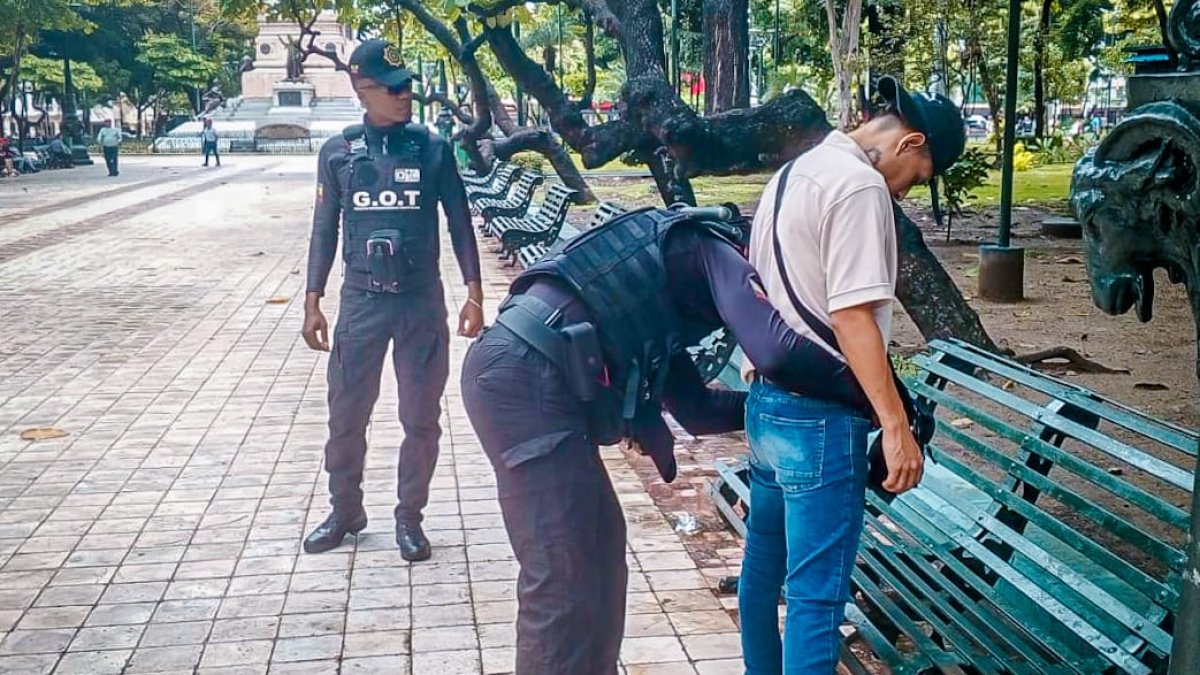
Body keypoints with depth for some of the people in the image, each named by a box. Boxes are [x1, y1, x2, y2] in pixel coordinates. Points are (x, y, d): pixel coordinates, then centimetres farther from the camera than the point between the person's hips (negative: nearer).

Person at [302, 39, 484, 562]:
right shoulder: (337, 152, 0)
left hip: (421, 301, 0)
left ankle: (409, 517, 22)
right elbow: (325, 229, 6)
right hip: (360, 301, 1)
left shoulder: (433, 148, -2)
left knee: (421, 420, 6)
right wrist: (312, 302, 3)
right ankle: (345, 511, 28)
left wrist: (474, 294, -3)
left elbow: (459, 222, 2)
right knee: (346, 416, 8)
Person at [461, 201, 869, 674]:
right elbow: (778, 352, -14)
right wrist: (868, 392, -1)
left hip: (518, 371, 10)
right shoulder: (715, 252, 4)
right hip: (526, 377, -10)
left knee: (601, 543, 19)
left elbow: (697, 409, 32)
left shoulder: (675, 287, 30)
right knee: (564, 582, -8)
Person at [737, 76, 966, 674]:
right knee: (817, 592, -3)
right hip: (819, 417, -10)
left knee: (763, 561, 22)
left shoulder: (794, 171, 15)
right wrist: (897, 426, -21)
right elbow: (852, 316, -22)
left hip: (767, 402, 10)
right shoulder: (861, 185, -15)